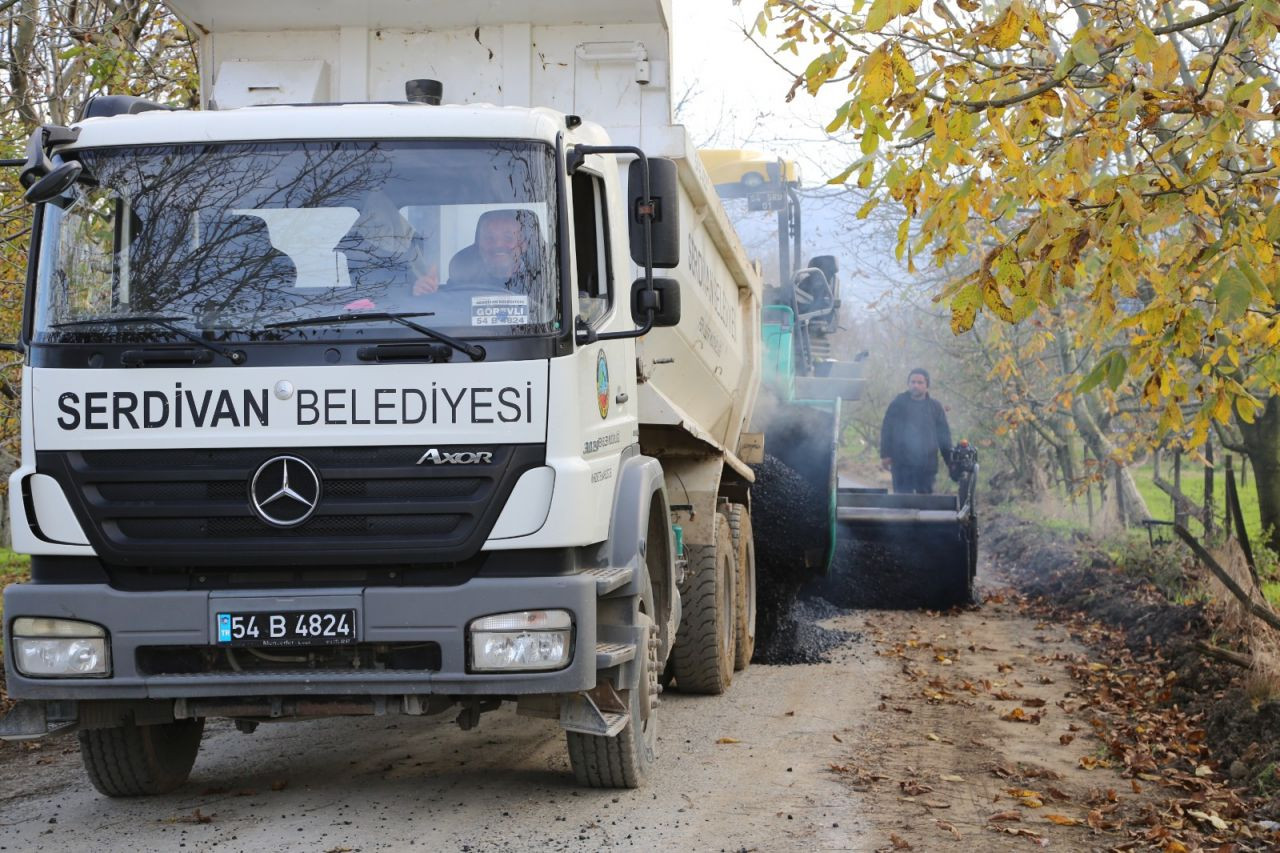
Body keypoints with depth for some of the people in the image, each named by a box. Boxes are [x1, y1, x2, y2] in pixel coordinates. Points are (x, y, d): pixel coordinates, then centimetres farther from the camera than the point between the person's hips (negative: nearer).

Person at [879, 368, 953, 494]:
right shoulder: (898, 404, 4)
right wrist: (885, 455, -5)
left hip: (927, 465, 2)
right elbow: (886, 430, 2)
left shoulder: (935, 407, 9)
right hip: (902, 464, -2)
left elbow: (944, 435, 11)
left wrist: (950, 461, 7)